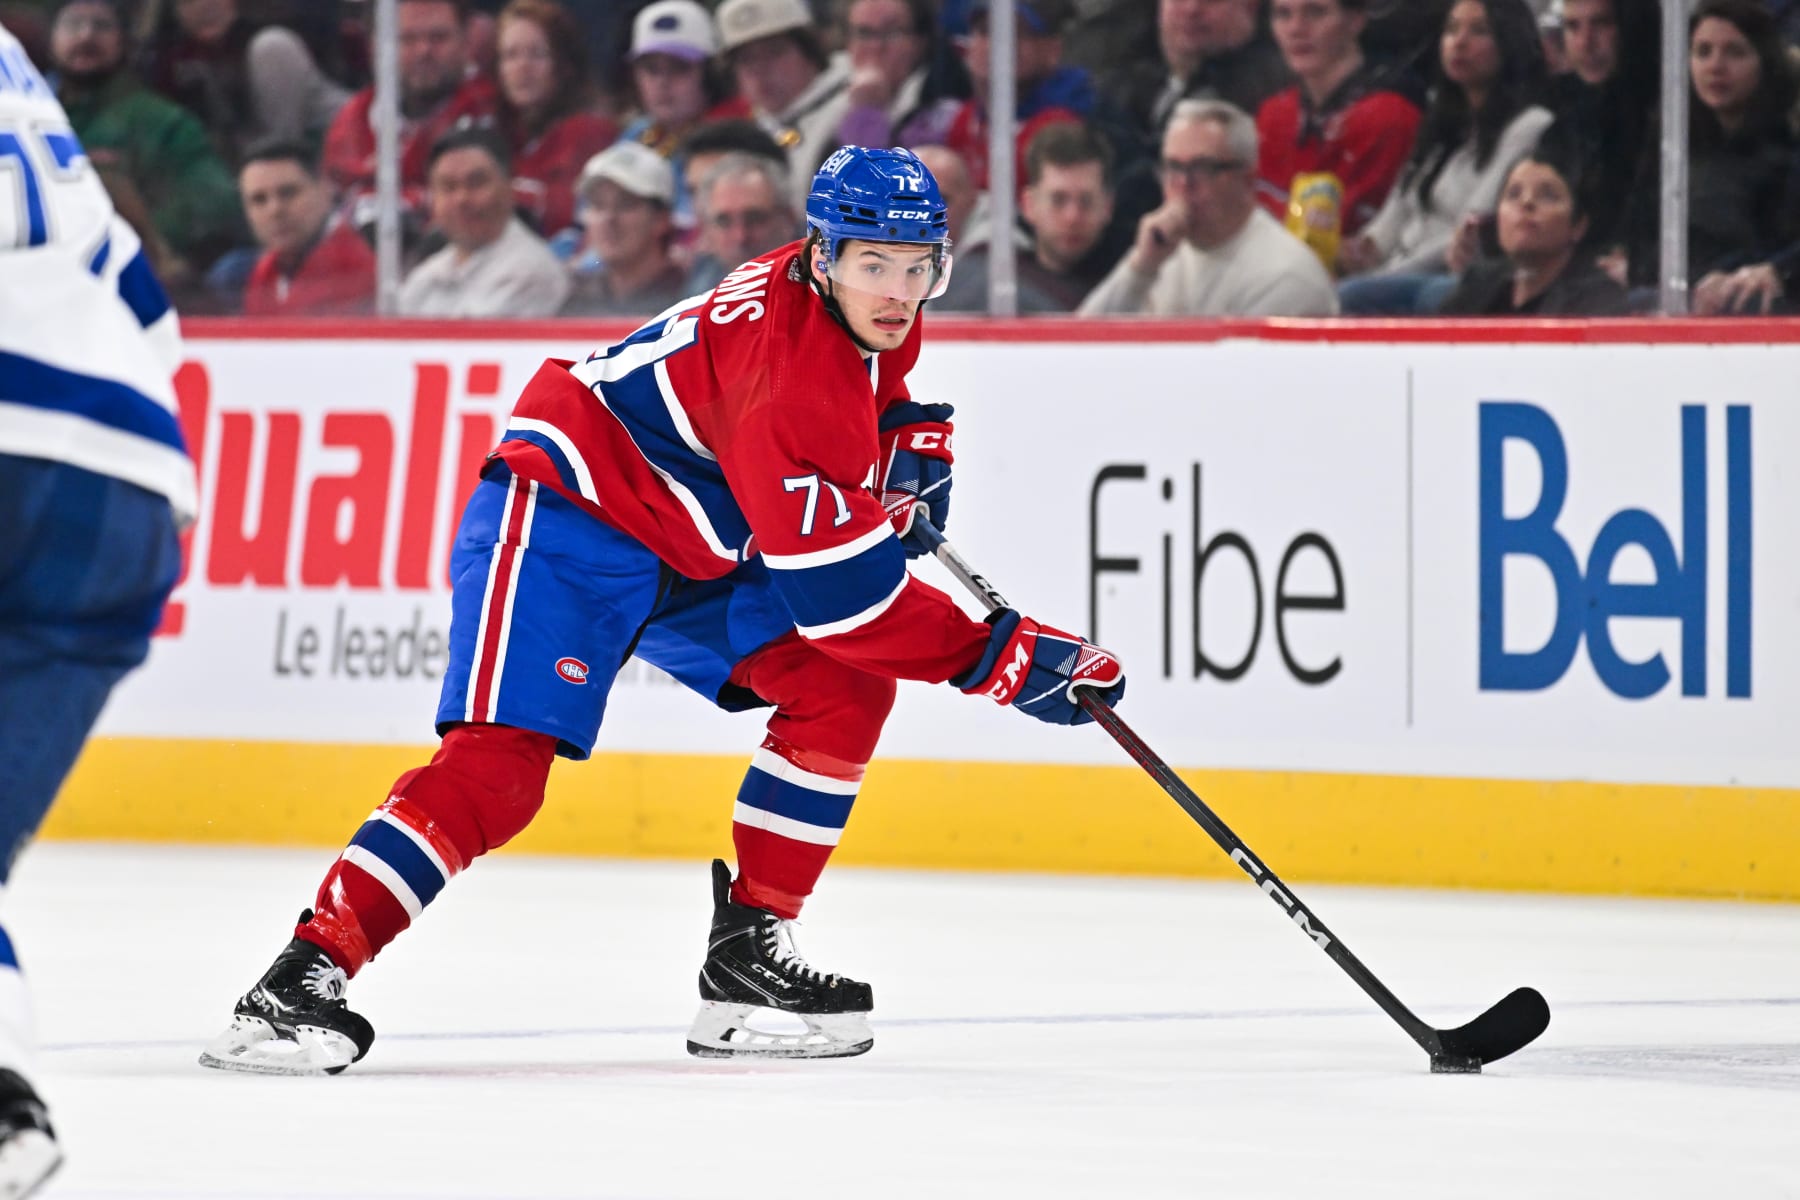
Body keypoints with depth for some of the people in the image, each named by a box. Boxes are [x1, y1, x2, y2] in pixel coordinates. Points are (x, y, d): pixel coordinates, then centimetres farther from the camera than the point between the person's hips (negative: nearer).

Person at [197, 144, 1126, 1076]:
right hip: (561, 518, -10)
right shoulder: (784, 366, -29)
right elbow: (838, 592, -28)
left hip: (685, 550, 10)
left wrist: (912, 448, 6)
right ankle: (302, 980, -28)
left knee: (843, 689, -1)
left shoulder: (871, 319, -1)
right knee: (499, 764, -24)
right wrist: (1002, 659, -25)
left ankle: (746, 957, 5)